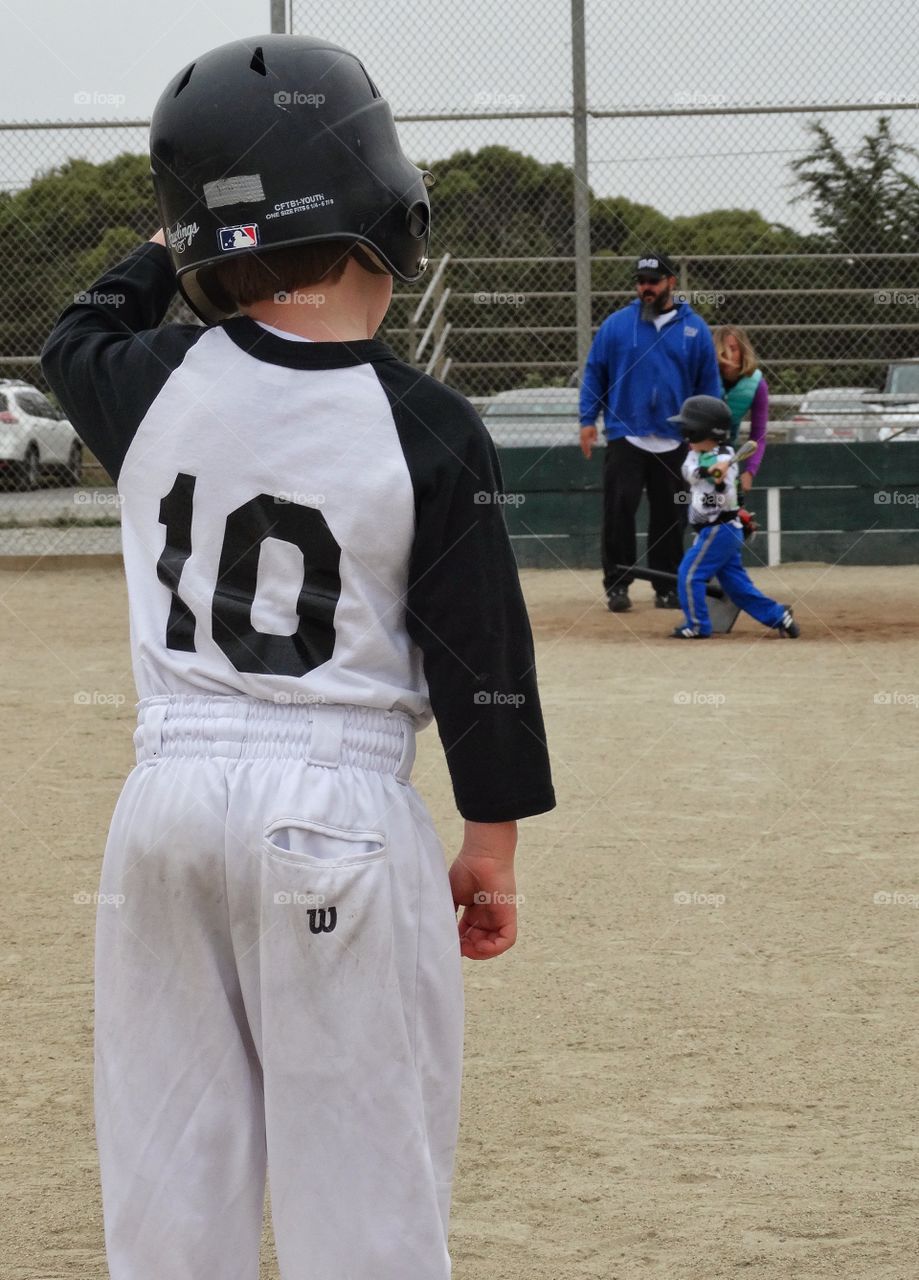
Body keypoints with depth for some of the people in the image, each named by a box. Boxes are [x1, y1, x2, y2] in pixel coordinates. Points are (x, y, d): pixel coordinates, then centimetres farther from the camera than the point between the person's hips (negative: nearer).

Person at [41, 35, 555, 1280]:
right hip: (341, 817, -3)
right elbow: (480, 653, -5)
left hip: (169, 800, 4)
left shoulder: (152, 385, -1)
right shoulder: (428, 428, -9)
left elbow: (71, 344, 25)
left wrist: (168, 249, 30)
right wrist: (492, 837, 4)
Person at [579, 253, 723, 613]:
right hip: (625, 437, -1)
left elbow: (709, 383, 8)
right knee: (618, 511, -7)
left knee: (669, 517, 7)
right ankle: (617, 584, -1)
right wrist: (587, 420, -2)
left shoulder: (694, 328, 5)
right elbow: (594, 373, 6)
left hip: (675, 442, 1)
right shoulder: (616, 324, 3)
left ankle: (667, 586, 16)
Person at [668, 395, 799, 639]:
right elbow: (689, 471, -12)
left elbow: (726, 500, -20)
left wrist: (720, 483, -39)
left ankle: (697, 626, 0)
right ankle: (778, 616, 16)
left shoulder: (724, 460, -18)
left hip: (718, 530, -9)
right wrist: (705, 471, -30)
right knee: (735, 581, 12)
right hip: (723, 530, 9)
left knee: (689, 574, -7)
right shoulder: (698, 455, 6)